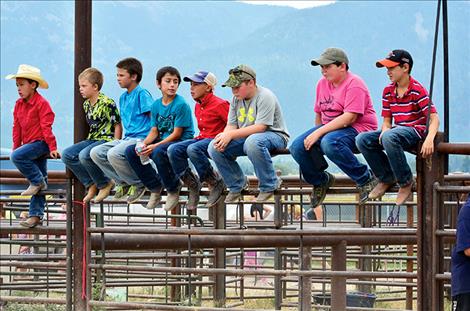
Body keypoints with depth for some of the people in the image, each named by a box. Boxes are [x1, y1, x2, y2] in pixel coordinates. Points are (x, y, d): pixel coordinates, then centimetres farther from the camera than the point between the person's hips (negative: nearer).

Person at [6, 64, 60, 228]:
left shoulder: (42, 104, -12)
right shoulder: (19, 105, 11)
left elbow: (46, 127, -16)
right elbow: (17, 128, 15)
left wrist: (52, 148, -17)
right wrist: (15, 147, 13)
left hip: (40, 143, -8)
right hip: (28, 144, 8)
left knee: (17, 157, -29)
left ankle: (38, 182, -13)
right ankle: (36, 215, 7)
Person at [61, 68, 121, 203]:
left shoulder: (107, 103, -14)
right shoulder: (86, 104, 12)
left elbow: (117, 126, -13)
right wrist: (87, 143, 14)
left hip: (107, 140, -9)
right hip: (92, 140, 9)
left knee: (84, 155, -33)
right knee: (66, 155, -5)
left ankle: (105, 184, -11)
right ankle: (91, 185, -2)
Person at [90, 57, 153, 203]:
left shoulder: (142, 94, -7)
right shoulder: (123, 97, 20)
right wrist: (118, 140, 16)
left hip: (141, 138, -9)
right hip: (127, 138, 9)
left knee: (113, 154, -32)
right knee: (95, 153, -6)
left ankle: (138, 184, -12)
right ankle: (122, 182, 1)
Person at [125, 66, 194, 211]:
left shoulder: (181, 104, -13)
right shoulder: (156, 105, 9)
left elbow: (177, 134, -16)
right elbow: (154, 131, 9)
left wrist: (154, 146, -23)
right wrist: (144, 144, -12)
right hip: (162, 142, 7)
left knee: (158, 152, -37)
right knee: (130, 151, -8)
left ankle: (173, 189, -12)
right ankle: (155, 187, 3)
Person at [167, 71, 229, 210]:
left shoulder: (219, 104, -9)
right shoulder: (198, 106, 18)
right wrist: (200, 137, 13)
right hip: (202, 138, 8)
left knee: (193, 149, -38)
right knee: (173, 150, -15)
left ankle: (216, 183, -20)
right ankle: (192, 184, -5)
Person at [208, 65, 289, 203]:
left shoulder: (265, 97, -17)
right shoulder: (236, 99, 8)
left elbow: (260, 127, -26)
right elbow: (231, 125, 6)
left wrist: (231, 134, -29)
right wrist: (224, 136, -19)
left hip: (275, 136, -8)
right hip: (245, 138, 8)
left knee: (252, 141, -42)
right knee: (214, 147, -12)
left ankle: (269, 185, -23)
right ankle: (237, 184, 7)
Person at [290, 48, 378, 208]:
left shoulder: (354, 84, -13)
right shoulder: (322, 83, 13)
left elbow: (350, 117, -23)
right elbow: (319, 113, 23)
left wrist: (319, 133, -26)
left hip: (358, 129, -8)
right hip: (329, 128, 8)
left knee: (330, 143, -39)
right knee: (297, 147, -13)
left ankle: (365, 179, -22)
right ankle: (321, 181, 13)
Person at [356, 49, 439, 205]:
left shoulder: (417, 90, -11)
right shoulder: (388, 91, 8)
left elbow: (434, 118, -17)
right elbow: (386, 120, 12)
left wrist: (429, 140, -34)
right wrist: (384, 130, -14)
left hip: (416, 131, -7)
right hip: (397, 130, 7)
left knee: (389, 137, -39)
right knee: (362, 139, -13)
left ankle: (406, 181, -21)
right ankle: (386, 178, 1)